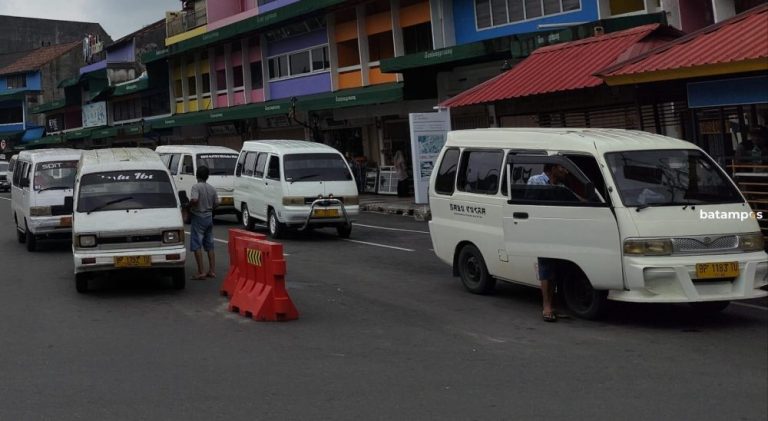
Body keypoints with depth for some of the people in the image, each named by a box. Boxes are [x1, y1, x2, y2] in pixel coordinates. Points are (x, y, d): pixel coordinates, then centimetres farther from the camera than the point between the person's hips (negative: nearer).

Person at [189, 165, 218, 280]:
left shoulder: (196, 187, -13)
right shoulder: (212, 188, 6)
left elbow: (194, 200, -28)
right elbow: (216, 203, 6)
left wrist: (189, 206, -10)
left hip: (198, 218, -6)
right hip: (209, 218, 6)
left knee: (197, 246, -3)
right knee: (209, 246, 12)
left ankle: (201, 272, -8)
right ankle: (212, 271, 12)